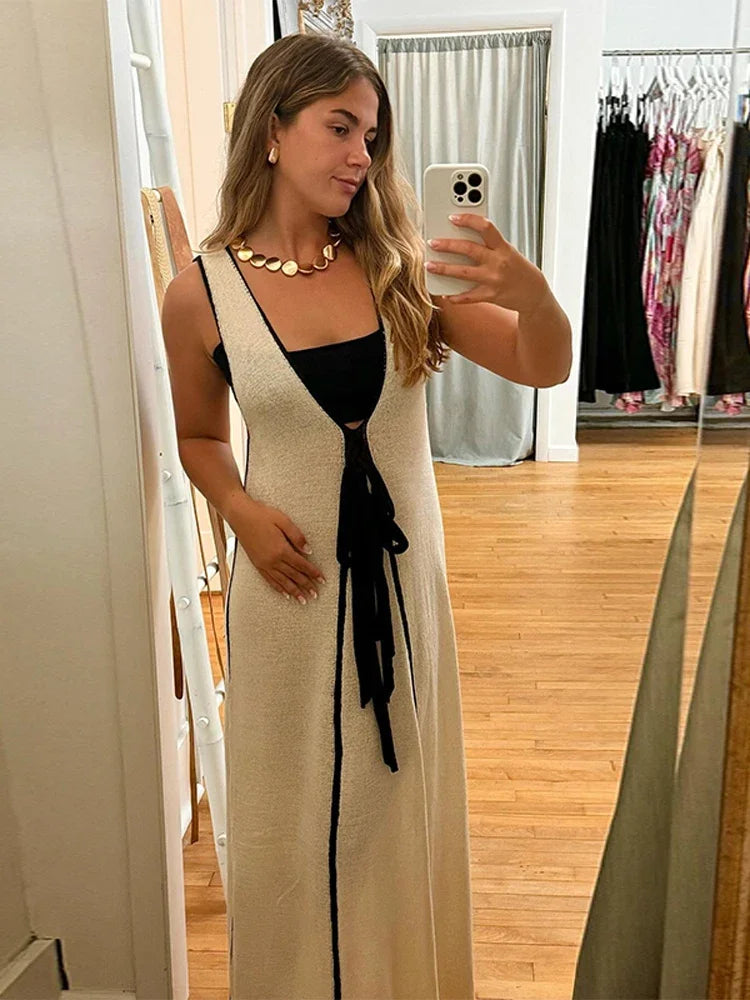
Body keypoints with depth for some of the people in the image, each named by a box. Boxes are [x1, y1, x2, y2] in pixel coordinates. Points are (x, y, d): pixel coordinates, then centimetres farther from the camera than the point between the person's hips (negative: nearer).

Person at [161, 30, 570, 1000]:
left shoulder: (395, 264, -4)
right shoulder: (201, 294, -7)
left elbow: (543, 367, -5)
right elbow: (198, 436, 7)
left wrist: (533, 295, -27)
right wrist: (241, 510, -13)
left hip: (403, 569, 2)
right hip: (291, 575, -2)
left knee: (402, 789, 18)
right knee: (295, 804, 14)